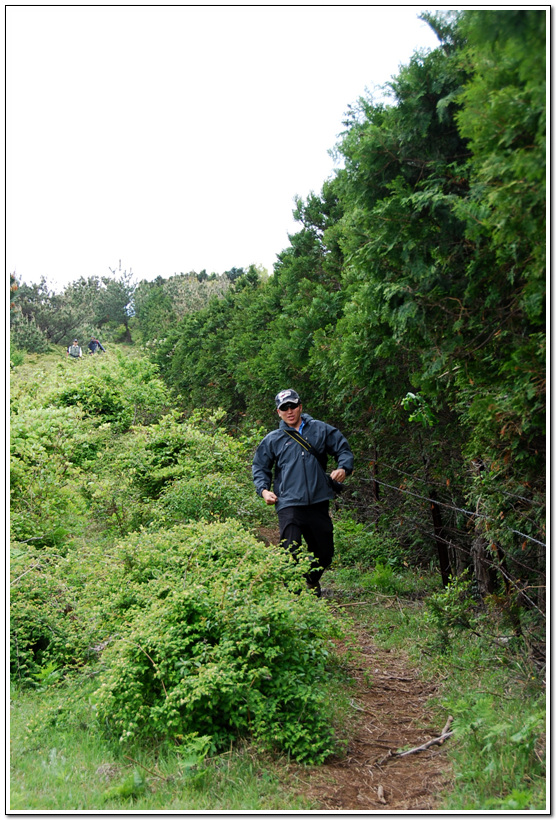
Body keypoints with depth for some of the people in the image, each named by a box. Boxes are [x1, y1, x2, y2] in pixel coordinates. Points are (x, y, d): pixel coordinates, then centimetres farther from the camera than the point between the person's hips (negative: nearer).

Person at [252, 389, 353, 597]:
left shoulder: (320, 430, 10)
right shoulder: (273, 440, 10)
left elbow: (343, 448, 15)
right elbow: (259, 467, 17)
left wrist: (343, 468, -4)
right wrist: (263, 489, 1)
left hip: (319, 503, 2)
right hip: (289, 504, -2)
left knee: (325, 552, 13)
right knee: (290, 551, -14)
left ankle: (312, 581, 41)